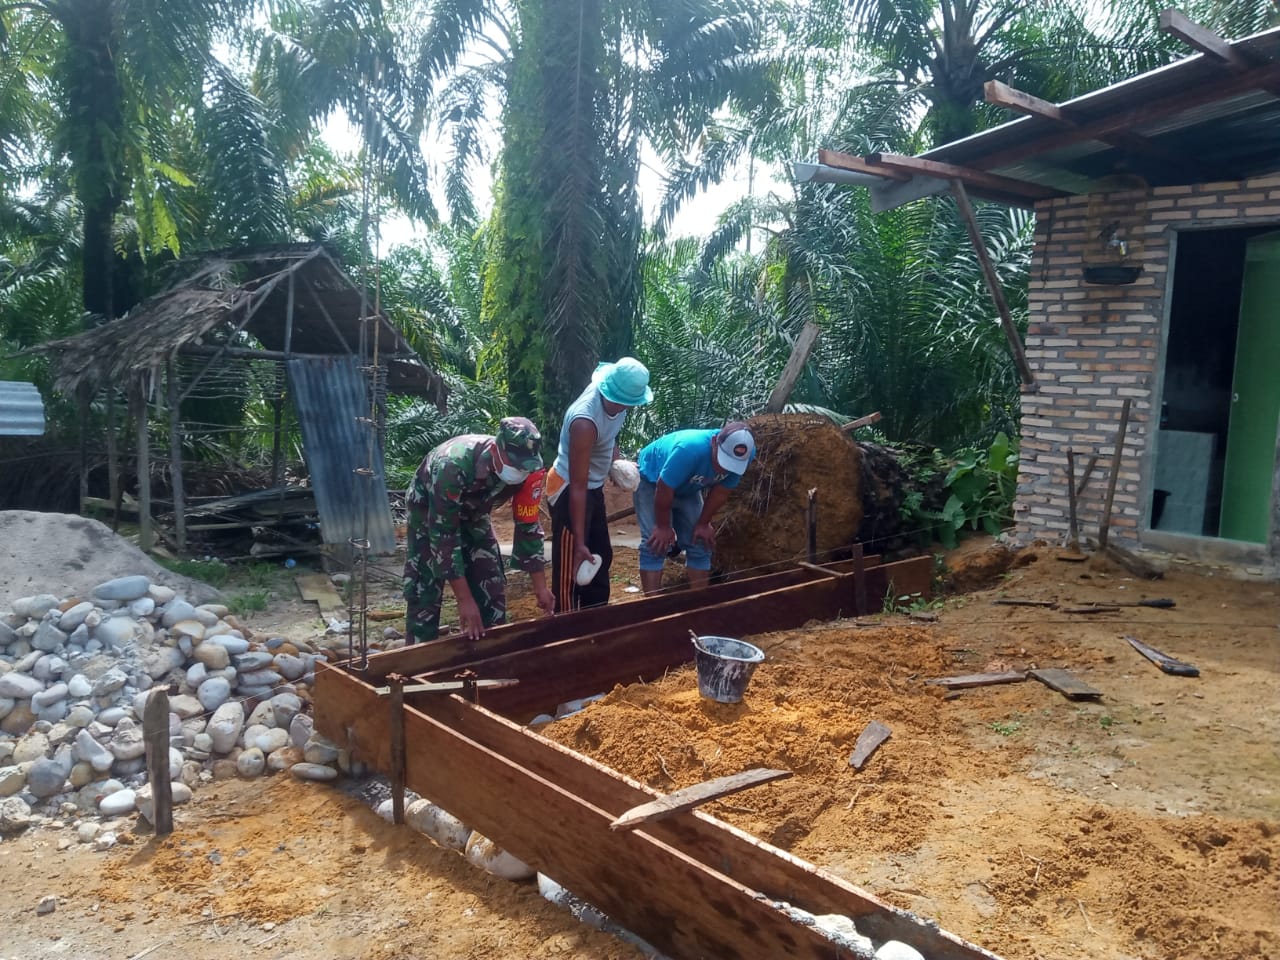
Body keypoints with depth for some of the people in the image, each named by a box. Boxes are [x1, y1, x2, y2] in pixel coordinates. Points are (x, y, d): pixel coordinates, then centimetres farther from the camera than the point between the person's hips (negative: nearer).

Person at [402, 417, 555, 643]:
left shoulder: (528, 470, -27)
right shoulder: (453, 465, -42)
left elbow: (528, 527, -15)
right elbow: (444, 536, -38)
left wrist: (540, 586, -14)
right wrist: (464, 600, -37)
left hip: (473, 512, 4)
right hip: (429, 509, -4)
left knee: (492, 584, 1)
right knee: (425, 589, -8)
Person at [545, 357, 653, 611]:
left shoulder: (617, 400, -12)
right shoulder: (585, 422, -34)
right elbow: (578, 486, -32)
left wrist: (616, 459, -3)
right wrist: (579, 542, -32)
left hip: (595, 487, 9)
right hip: (569, 491, -9)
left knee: (601, 556, 20)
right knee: (571, 567, -3)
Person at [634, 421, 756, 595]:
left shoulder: (744, 454, -26)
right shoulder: (690, 449, -44)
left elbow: (721, 491, -11)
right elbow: (664, 490, -32)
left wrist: (703, 524, -4)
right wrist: (663, 527, -19)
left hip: (687, 488, 5)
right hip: (652, 480, -5)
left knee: (699, 545, 1)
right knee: (655, 544, -16)